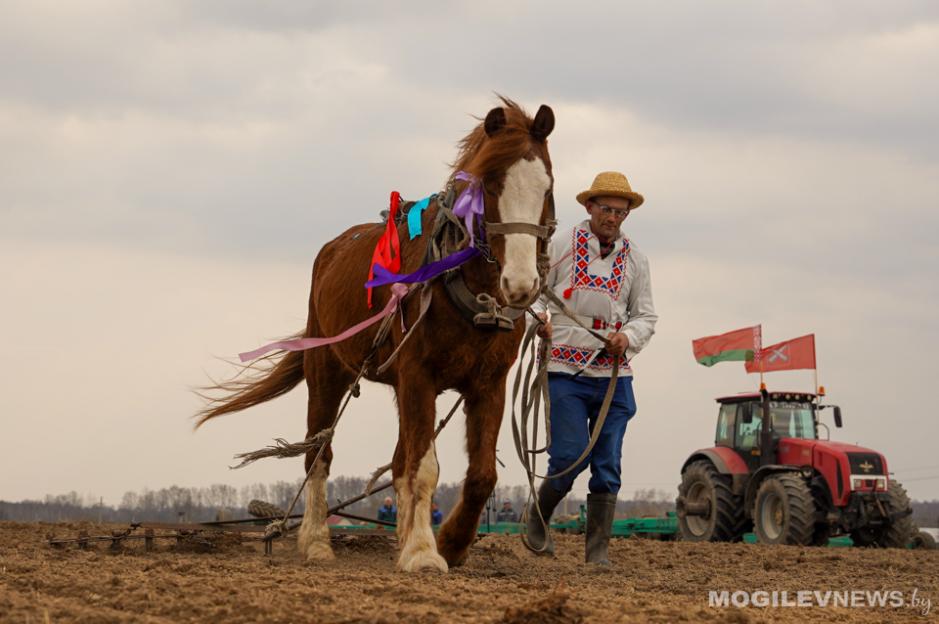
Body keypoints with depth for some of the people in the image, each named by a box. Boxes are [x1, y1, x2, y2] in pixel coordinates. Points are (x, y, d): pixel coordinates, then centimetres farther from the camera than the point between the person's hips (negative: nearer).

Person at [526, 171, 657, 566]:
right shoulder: (562, 245, 0)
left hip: (614, 374, 3)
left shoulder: (634, 259, 8)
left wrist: (628, 337, -7)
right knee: (570, 457, -9)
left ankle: (598, 551, 9)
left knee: (607, 466, 2)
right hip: (567, 370, -3)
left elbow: (646, 315, 13)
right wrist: (538, 315, -15)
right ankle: (538, 518, 18)